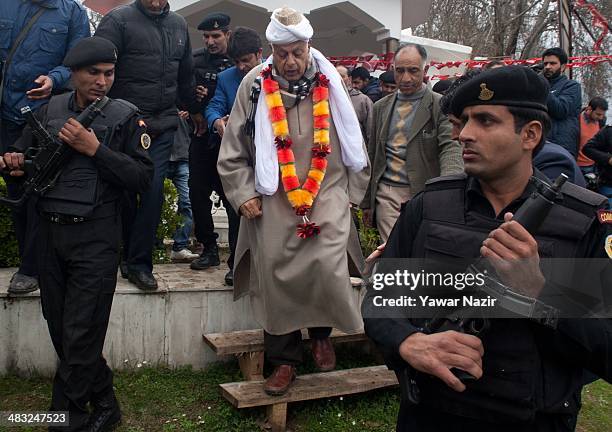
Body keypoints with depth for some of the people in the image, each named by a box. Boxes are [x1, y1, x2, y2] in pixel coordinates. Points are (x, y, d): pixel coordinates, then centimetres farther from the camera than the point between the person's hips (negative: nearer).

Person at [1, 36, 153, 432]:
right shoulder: (49, 109, 10)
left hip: (95, 239, -5)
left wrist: (95, 149, -15)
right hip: (50, 233, 5)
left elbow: (143, 178, -9)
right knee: (61, 330, 12)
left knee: (79, 337, -2)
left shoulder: (125, 116, -2)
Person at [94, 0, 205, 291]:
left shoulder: (178, 25, 15)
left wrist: (195, 110, 32)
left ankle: (139, 263, 5)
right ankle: (126, 254, 23)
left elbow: (186, 75, 25)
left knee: (153, 190, -4)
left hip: (163, 125, 4)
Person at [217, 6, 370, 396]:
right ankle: (284, 360, 21)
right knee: (276, 277, 2)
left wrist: (352, 192, 9)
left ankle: (322, 332, 17)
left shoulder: (330, 83, 3)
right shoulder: (255, 84, 0)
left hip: (328, 194, 0)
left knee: (328, 268, -16)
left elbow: (354, 144, 11)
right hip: (273, 199, 1)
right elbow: (233, 150, 5)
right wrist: (243, 194, -1)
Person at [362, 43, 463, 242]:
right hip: (386, 194, 3)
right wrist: (367, 201, 15)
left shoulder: (441, 105, -1)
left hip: (423, 195, -3)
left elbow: (451, 147, -14)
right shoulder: (381, 107, 13)